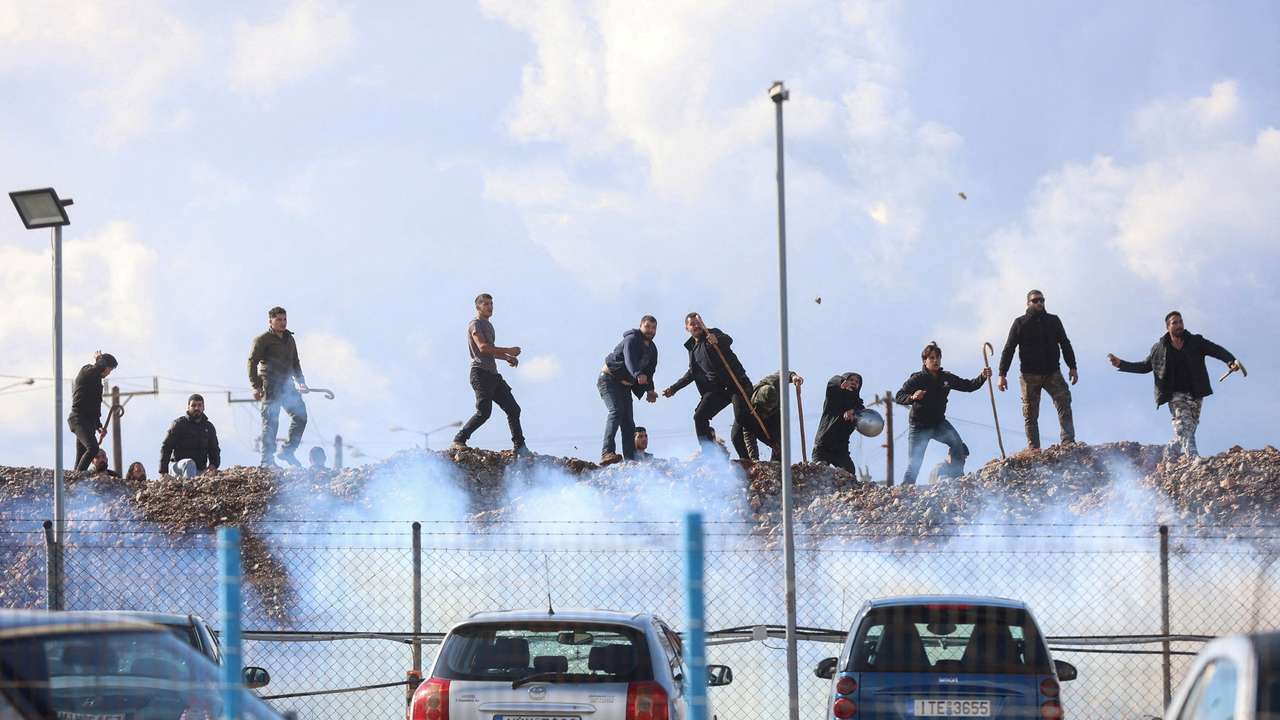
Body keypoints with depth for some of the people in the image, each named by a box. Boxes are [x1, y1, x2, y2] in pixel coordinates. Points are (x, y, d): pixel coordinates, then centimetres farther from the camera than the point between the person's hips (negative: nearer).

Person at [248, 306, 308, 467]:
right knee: (270, 421, -8)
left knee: (300, 415, -1)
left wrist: (300, 382, 20)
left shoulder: (290, 339, 19)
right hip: (270, 386, -7)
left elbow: (295, 363, 30)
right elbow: (252, 362, -9)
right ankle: (267, 460, -6)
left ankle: (287, 451, 11)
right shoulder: (262, 340, -3)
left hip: (287, 385, 7)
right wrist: (256, 386, -17)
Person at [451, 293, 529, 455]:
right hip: (480, 373, -9)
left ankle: (520, 447, 8)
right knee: (484, 411, -19)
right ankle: (459, 440, -10)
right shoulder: (475, 324, -5)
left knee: (513, 409, 5)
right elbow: (482, 347, -19)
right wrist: (508, 351, -18)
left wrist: (507, 357, 19)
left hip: (493, 375, 9)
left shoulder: (488, 325, 25)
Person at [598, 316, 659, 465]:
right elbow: (629, 360, -33)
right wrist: (638, 374, -52)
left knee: (629, 422, 3)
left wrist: (650, 391, 0)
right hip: (609, 379, -9)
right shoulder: (632, 340, -15)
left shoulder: (652, 349, 14)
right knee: (616, 410, -28)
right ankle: (607, 452, -40)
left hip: (624, 385, 9)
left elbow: (649, 371, 17)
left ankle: (630, 459, 3)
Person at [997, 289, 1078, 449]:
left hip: (1052, 373, 1)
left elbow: (1065, 345, 15)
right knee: (1030, 415, -1)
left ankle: (1068, 442, -23)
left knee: (1064, 402, -18)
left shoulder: (1053, 321, 12)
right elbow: (1008, 349, 3)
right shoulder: (1020, 323, 6)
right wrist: (1002, 375, -5)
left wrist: (1072, 367, 5)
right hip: (1029, 375, -1)